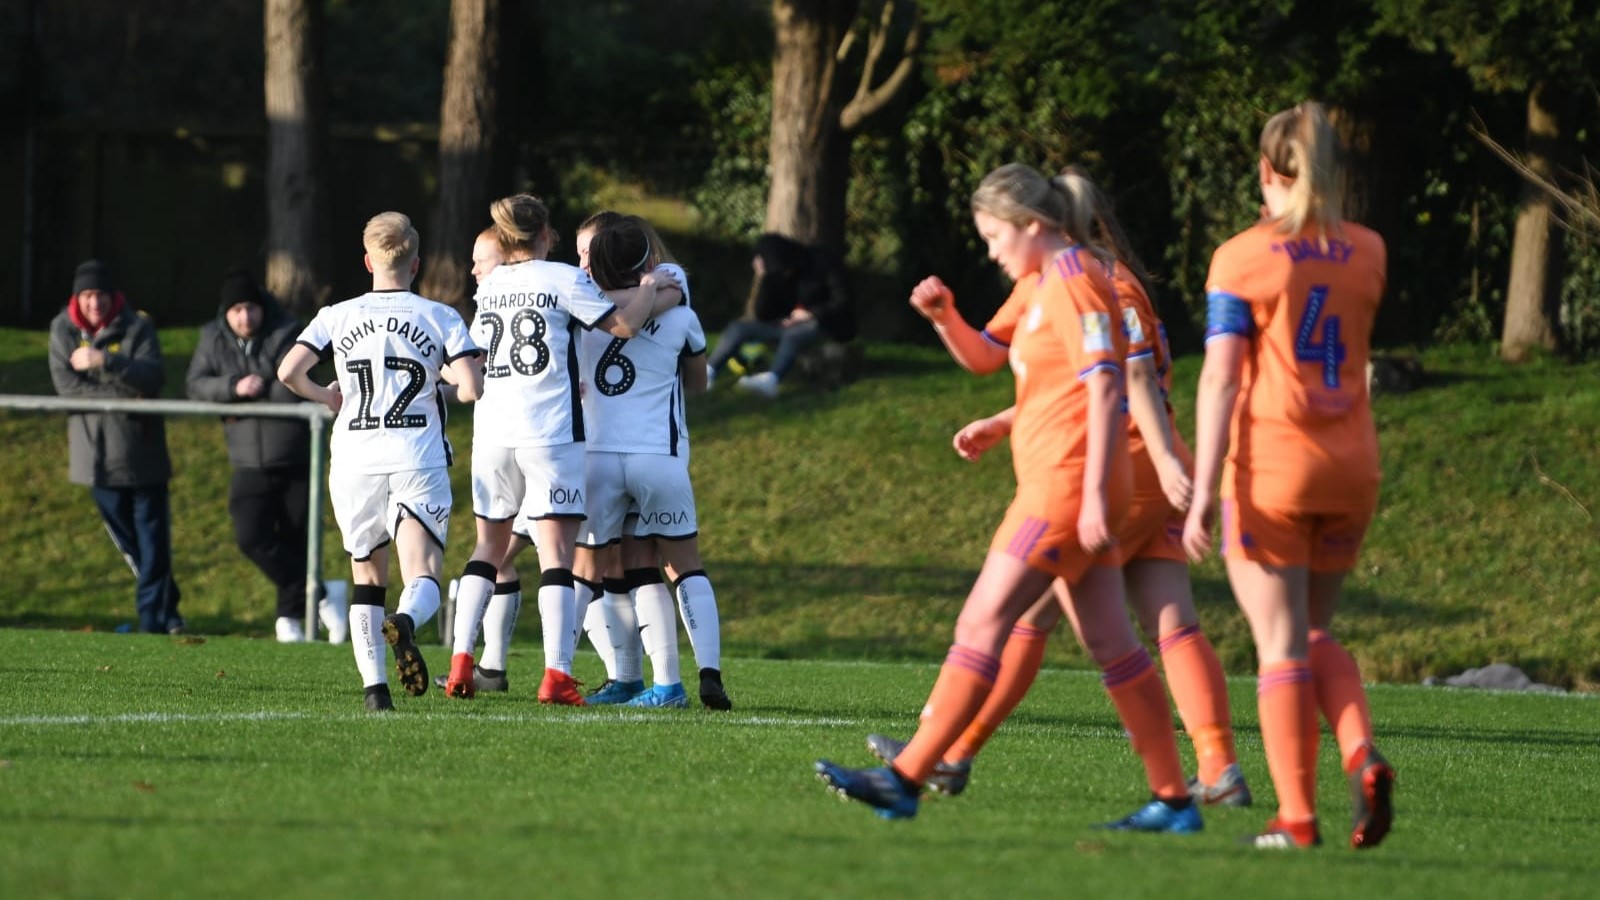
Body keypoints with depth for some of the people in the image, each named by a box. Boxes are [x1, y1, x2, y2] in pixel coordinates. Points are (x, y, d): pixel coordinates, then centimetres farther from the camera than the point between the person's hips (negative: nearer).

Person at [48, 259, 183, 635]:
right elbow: (65, 383, -9)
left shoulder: (137, 328, -3)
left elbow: (152, 377, -18)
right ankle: (166, 605, 25)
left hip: (141, 450, -2)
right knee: (128, 542, 10)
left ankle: (154, 615, 1)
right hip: (96, 455, 2)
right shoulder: (63, 329, 3)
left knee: (152, 538, -4)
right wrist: (124, 394, -14)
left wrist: (104, 362, -29)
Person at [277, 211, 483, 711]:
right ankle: (405, 622, -42)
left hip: (355, 461, 2)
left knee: (367, 577, 14)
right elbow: (471, 389, -6)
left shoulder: (338, 317, 5)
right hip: (418, 461, -2)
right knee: (423, 579, -8)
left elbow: (289, 371, -5)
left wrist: (326, 397, 15)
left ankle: (374, 685, 4)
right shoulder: (441, 318, 3)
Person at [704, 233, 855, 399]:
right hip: (789, 324, 6)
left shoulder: (822, 262, -9)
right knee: (737, 327, -9)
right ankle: (707, 374, -25)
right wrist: (763, 278, -14)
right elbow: (762, 315, -5)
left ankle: (770, 380, -63)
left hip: (824, 323, -6)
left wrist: (810, 314, -20)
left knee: (793, 335, -40)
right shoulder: (776, 274, 3)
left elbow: (842, 302, -12)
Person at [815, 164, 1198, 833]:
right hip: (1056, 483, 10)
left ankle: (906, 779, -10)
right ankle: (1173, 799, 10)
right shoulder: (1038, 284, 17)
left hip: (1066, 483, -10)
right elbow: (983, 356, 25)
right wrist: (943, 315, 3)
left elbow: (1105, 388, -19)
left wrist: (1094, 495, -24)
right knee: (1110, 645, 9)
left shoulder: (1074, 281, -13)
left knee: (983, 623, -10)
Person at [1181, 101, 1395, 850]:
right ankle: (1362, 757, -7)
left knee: (1281, 646, 1)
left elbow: (1220, 378, -12)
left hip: (1271, 469, -4)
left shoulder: (1242, 258, -7)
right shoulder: (1367, 252, 6)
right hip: (1352, 467, 4)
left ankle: (1296, 816, -1)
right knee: (1315, 633, 18)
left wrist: (1204, 491, -13)